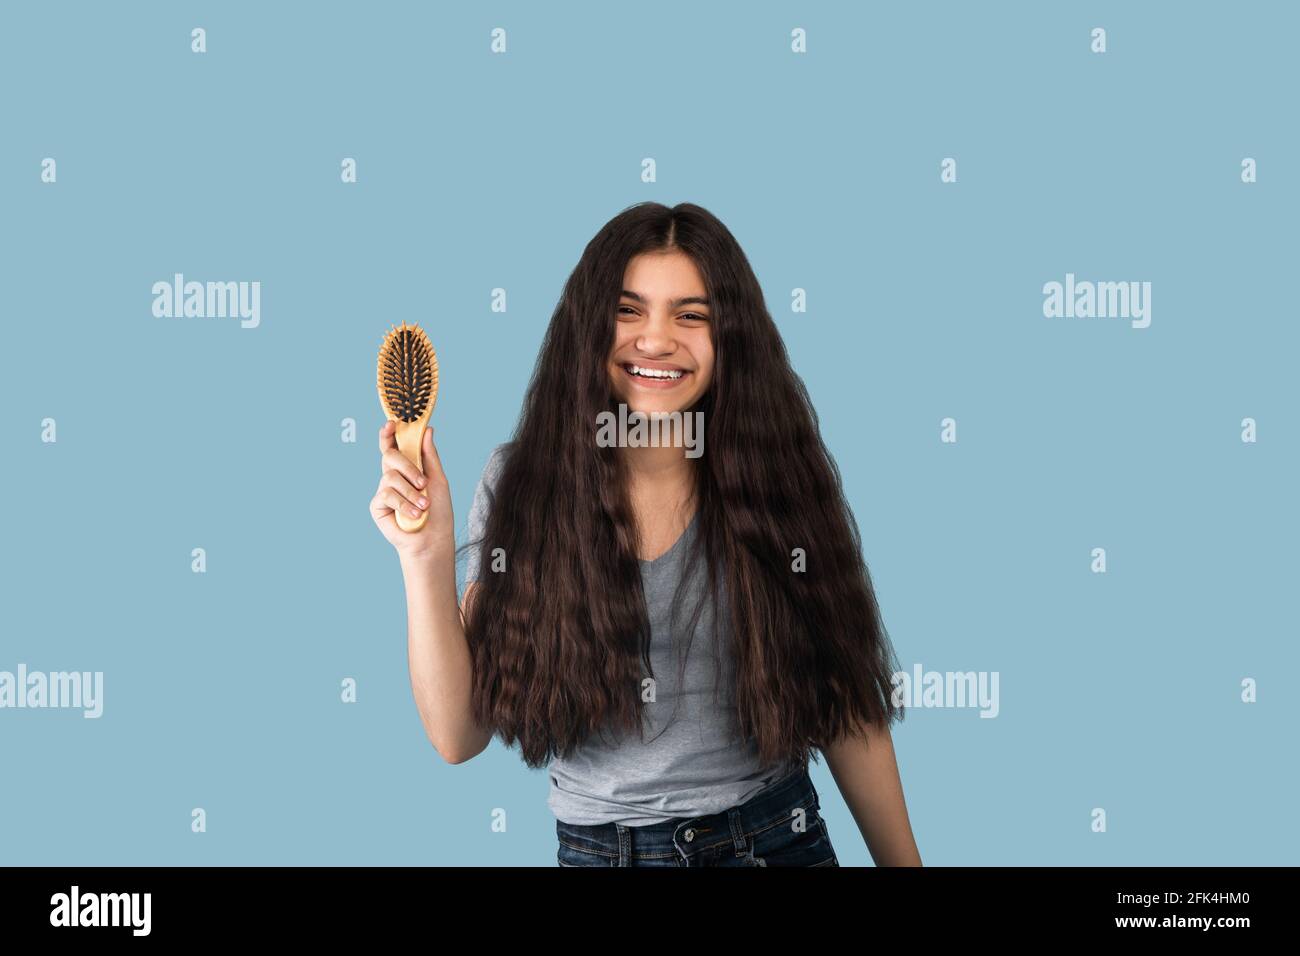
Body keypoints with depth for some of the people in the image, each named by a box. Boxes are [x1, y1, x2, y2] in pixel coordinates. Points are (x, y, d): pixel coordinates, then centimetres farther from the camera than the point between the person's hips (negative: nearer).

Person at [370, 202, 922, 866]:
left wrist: (902, 858, 0)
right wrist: (425, 556, -20)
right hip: (594, 847, 0)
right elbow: (460, 736, -9)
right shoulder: (521, 484, -8)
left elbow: (847, 706, -1)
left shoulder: (783, 481, -8)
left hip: (777, 838, 0)